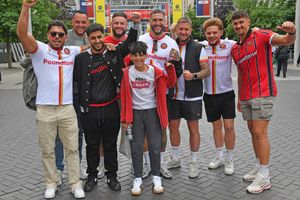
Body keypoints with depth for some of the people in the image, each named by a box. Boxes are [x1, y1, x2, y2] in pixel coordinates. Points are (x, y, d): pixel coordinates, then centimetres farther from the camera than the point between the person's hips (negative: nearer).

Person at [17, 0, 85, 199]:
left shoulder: (72, 51, 6)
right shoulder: (39, 50, -3)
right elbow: (22, 33, -20)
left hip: (68, 109, 2)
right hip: (45, 110, -2)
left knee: (72, 148, 9)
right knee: (47, 150, 11)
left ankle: (75, 184, 21)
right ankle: (52, 183, 27)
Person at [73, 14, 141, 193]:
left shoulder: (113, 53, 1)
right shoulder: (81, 58, -3)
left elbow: (130, 43, 5)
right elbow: (77, 82, 0)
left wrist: (136, 24, -10)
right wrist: (81, 106, -2)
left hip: (111, 108, 1)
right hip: (90, 110, 0)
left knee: (111, 145, 12)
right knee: (92, 145, 13)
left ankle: (112, 176, 27)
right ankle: (92, 176, 29)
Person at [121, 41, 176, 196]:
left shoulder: (155, 71, -3)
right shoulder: (127, 73, -4)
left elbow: (171, 83, 4)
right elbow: (124, 96, -1)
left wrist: (170, 67, -10)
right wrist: (125, 118, -1)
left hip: (152, 111, 0)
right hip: (135, 113, 0)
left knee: (155, 146, 5)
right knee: (136, 147, 5)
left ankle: (156, 177, 21)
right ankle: (137, 178, 18)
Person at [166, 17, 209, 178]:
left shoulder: (198, 48, -3)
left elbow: (207, 70, -6)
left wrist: (193, 75, -24)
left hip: (192, 96, -4)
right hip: (174, 94, 4)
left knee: (193, 128, 4)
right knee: (173, 126, 11)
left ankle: (194, 162, 16)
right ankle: (175, 158, 28)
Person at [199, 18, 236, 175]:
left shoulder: (230, 45, -8)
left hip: (226, 92, -2)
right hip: (209, 94, 2)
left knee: (229, 126, -1)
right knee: (216, 125, 15)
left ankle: (229, 159, 18)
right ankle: (219, 156, 32)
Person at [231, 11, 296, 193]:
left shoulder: (261, 36, -7)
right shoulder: (234, 49, 14)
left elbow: (286, 41, -23)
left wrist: (291, 32, -46)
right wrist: (239, 98, 20)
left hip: (263, 94, -7)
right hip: (246, 97, 8)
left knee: (260, 132, -8)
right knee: (253, 131, 13)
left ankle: (264, 177, 1)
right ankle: (260, 167, 26)